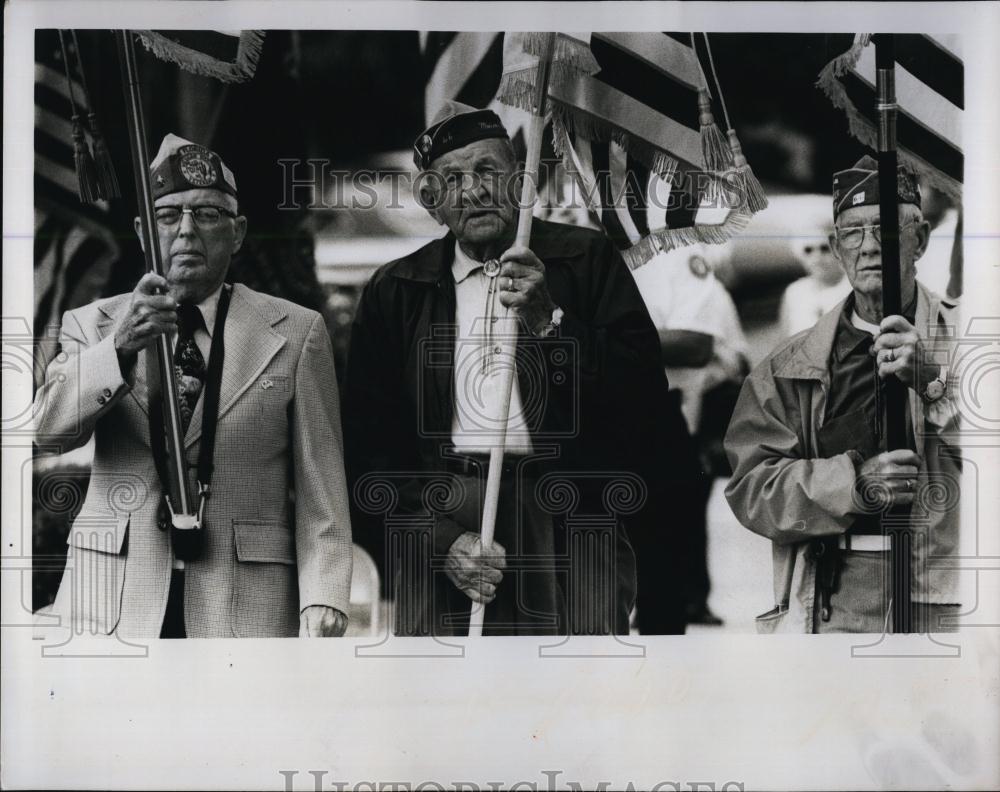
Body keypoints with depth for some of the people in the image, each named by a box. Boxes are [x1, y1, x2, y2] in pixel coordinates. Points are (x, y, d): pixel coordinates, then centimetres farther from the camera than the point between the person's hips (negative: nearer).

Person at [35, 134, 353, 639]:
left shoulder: (295, 333, 7)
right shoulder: (93, 325, 11)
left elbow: (320, 493, 2)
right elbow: (48, 426, -7)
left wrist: (320, 607, -9)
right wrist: (120, 347, -23)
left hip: (246, 612, -1)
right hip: (112, 610, 1)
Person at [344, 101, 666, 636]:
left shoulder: (584, 260, 10)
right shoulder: (393, 292, 14)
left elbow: (642, 387, 1)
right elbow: (369, 444, 9)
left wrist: (549, 321, -11)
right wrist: (441, 538, -4)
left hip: (568, 524, -1)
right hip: (440, 517, 2)